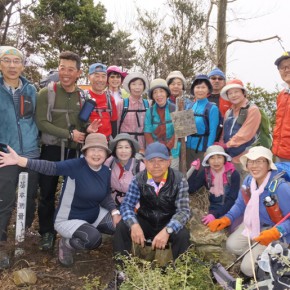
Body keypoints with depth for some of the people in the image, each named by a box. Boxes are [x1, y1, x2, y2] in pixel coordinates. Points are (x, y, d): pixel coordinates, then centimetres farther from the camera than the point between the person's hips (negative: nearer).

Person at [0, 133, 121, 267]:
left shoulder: (106, 172, -4)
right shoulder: (75, 165, -25)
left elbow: (106, 197, 5)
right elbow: (50, 167, -37)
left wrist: (115, 212, -12)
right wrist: (19, 160, -49)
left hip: (95, 215, 7)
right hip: (69, 220, -6)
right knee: (93, 238, -32)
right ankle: (66, 243, 2)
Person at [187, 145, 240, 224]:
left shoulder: (233, 174, -11)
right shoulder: (205, 172, -3)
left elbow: (232, 199, -14)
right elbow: (190, 189, -12)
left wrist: (215, 215, -23)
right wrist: (194, 170, -18)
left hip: (228, 210, -2)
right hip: (212, 209, 3)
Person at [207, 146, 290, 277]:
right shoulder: (248, 180, -8)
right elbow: (240, 204, 5)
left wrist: (276, 232, -39)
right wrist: (226, 219, -8)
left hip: (275, 234, -7)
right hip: (252, 225, 7)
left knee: (248, 268, -8)